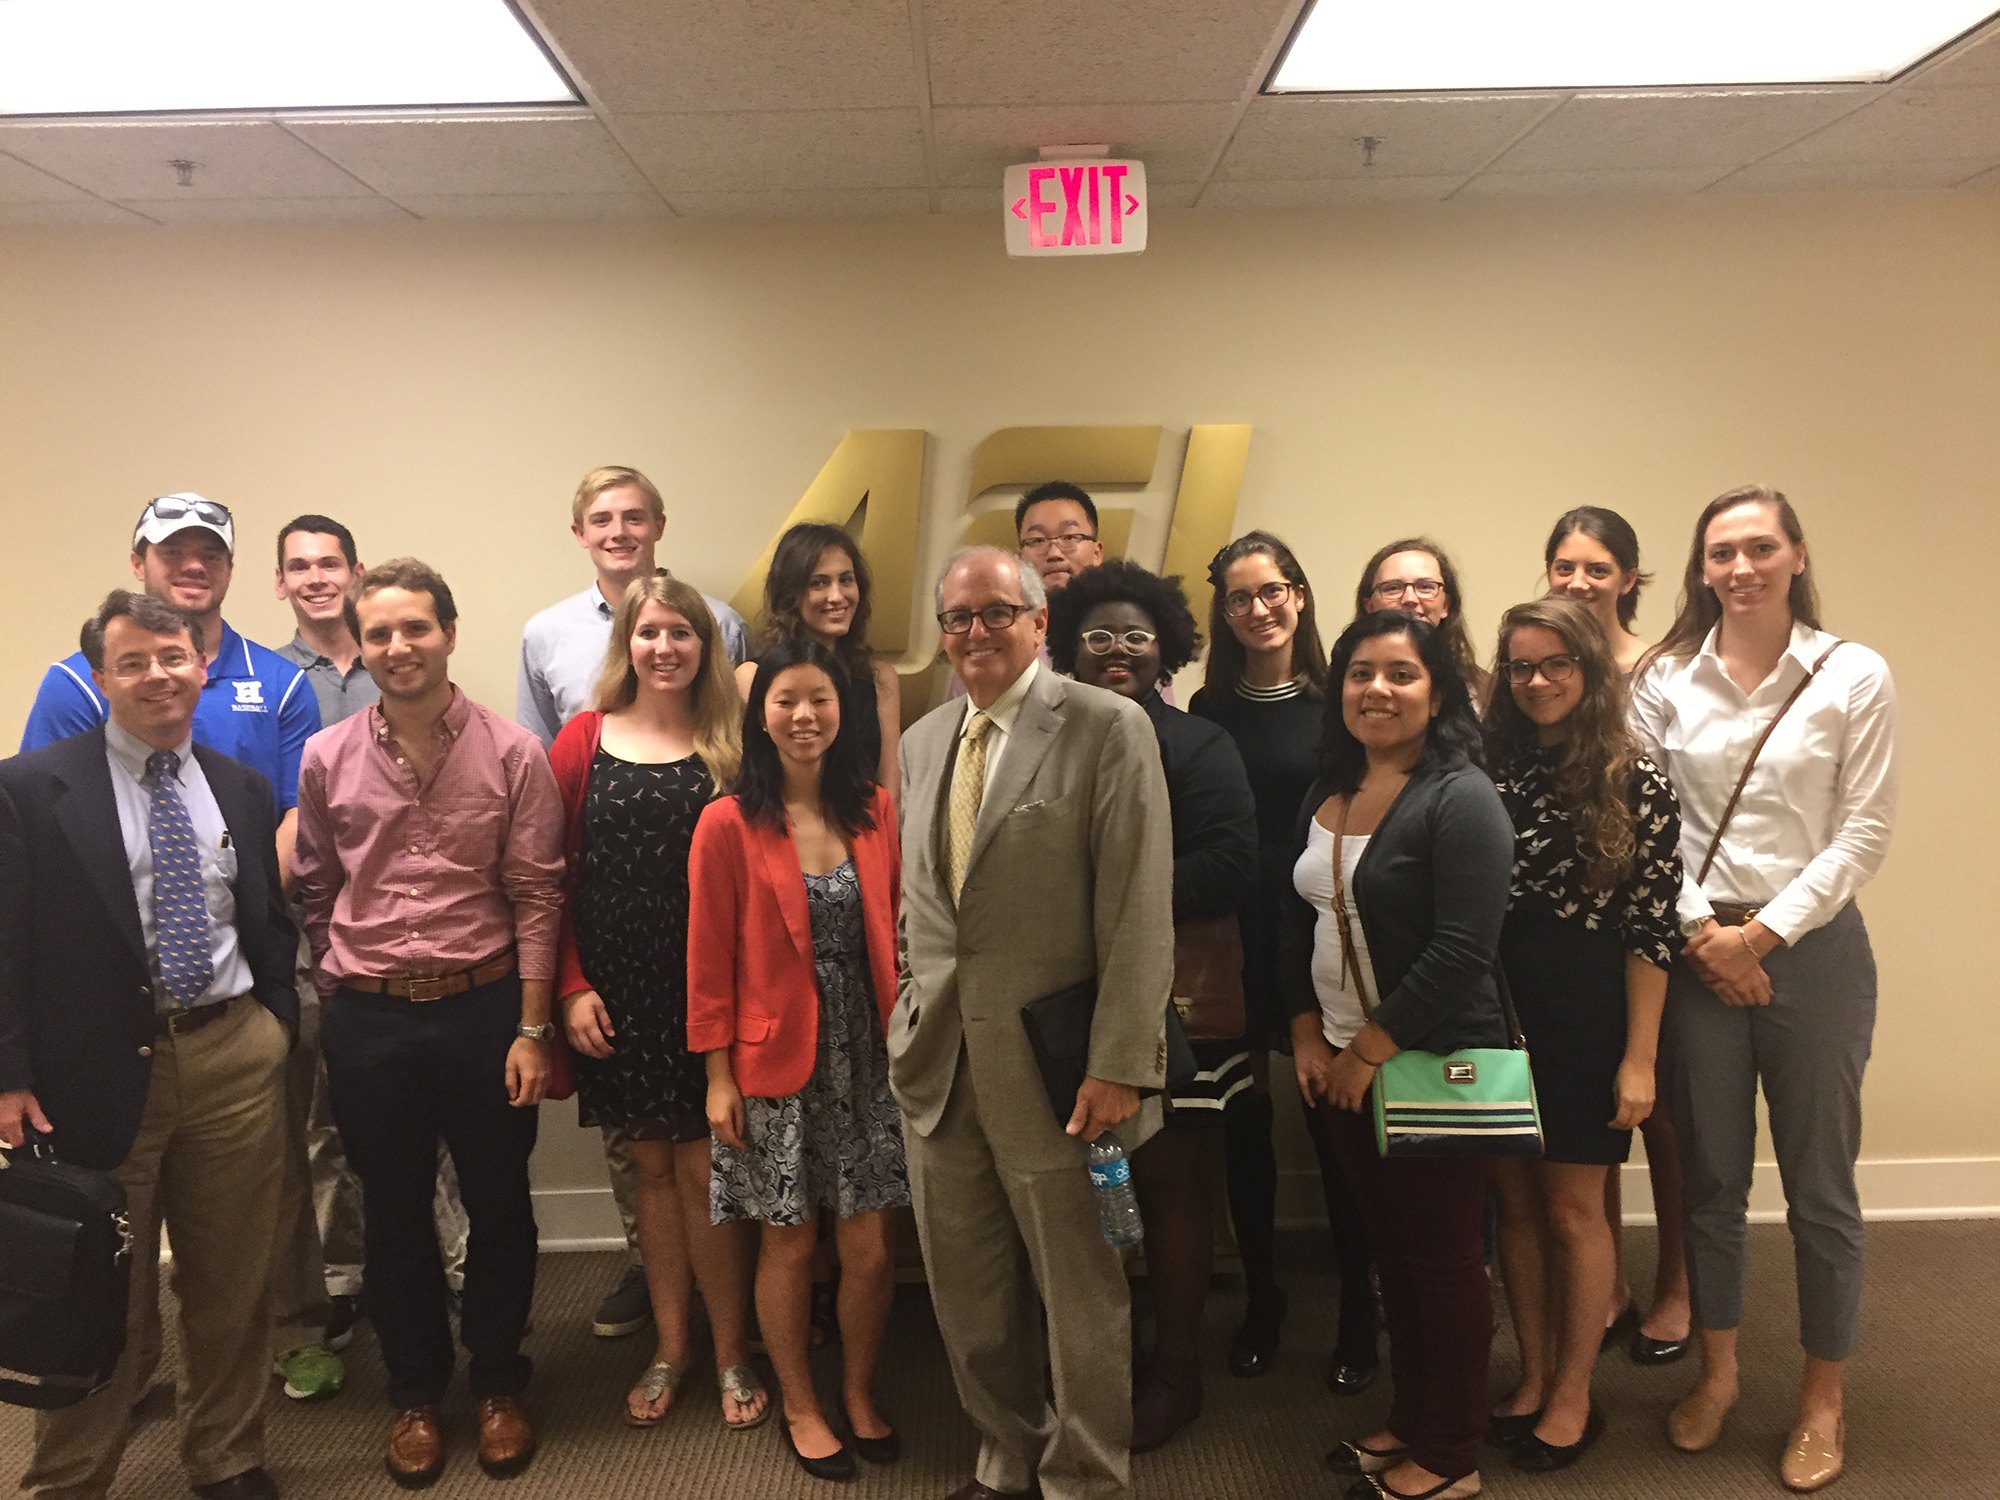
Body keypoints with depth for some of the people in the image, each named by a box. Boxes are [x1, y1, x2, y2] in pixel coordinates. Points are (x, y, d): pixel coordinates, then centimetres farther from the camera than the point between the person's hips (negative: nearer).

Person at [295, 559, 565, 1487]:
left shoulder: (513, 755, -7)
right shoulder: (326, 760, 0)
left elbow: (537, 899, -6)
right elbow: (315, 894, 10)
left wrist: (531, 1028, -8)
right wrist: (344, 993, 10)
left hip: (484, 1008, -1)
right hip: (367, 1019, 2)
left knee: (499, 1205, 11)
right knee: (394, 1213, 14)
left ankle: (498, 1384, 32)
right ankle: (415, 1393, 34)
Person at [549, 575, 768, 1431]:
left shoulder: (731, 749, 1)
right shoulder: (584, 740, 3)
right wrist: (571, 986, -4)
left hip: (706, 989, -1)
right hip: (618, 993, 2)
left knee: (704, 1169, 3)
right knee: (653, 1168, 12)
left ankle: (730, 1355, 21)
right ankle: (669, 1350, 28)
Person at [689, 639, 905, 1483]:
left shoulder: (875, 810, 0)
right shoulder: (729, 825, -9)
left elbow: (894, 932, 6)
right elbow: (709, 962, -6)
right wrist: (718, 1077, -6)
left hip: (866, 1060, 3)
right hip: (776, 1064, -3)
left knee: (872, 1247, 7)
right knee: (790, 1245, 11)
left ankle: (859, 1394, 33)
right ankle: (800, 1407, 33)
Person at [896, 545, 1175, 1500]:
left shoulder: (1108, 728, -8)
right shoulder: (920, 742, 12)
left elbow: (1140, 911, -12)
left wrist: (1119, 1065, -16)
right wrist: (911, 1027, 11)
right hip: (936, 1061, 6)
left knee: (1081, 1294, 8)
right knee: (969, 1299, 16)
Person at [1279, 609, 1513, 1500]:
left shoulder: (1461, 799, -14)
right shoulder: (1326, 794, 8)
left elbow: (1462, 950, -20)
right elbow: (1296, 921, 12)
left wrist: (1370, 1050, -16)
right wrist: (1308, 1034, 2)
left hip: (1433, 1063, -6)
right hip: (1340, 1064, 7)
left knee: (1443, 1257, 6)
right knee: (1389, 1246, 17)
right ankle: (1409, 1419, 33)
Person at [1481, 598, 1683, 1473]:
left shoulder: (1634, 782, -6)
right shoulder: (1492, 768, 4)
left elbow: (1651, 928, -8)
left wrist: (1639, 1056, -10)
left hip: (1585, 1018, -4)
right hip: (1495, 1013, 4)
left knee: (1571, 1209, 6)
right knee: (1515, 1202, 12)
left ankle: (1572, 1399, 22)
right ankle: (1533, 1379, 28)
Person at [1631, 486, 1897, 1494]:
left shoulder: (1853, 676, -3)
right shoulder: (1667, 679, 2)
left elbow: (1864, 831, -5)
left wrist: (1767, 932, -10)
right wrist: (1703, 930, -8)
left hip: (1813, 947, -1)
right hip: (1698, 951, 2)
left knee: (1819, 1185, 8)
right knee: (1709, 1177, 12)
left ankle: (1822, 1399, 26)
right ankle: (1716, 1372, 30)